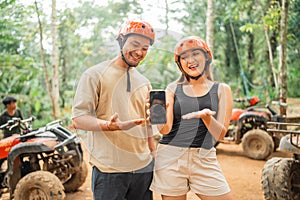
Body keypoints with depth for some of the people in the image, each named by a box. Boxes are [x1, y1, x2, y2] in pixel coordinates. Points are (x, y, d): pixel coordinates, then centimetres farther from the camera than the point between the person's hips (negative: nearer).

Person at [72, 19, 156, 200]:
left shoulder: (144, 83, 15)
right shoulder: (95, 75, -4)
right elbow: (78, 119, -11)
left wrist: (154, 158, 17)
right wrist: (110, 125, -27)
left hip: (144, 168, 6)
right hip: (109, 170, -5)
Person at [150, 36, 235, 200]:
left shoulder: (221, 90, 6)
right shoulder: (173, 88, 7)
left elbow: (220, 134, -1)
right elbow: (165, 129, -3)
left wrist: (205, 116, -20)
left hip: (204, 160, 0)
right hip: (170, 157, 0)